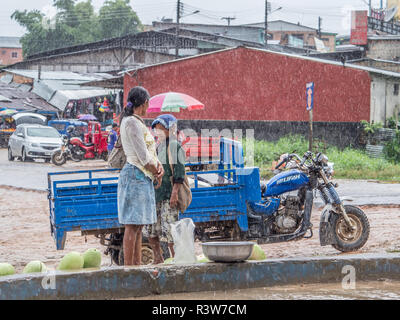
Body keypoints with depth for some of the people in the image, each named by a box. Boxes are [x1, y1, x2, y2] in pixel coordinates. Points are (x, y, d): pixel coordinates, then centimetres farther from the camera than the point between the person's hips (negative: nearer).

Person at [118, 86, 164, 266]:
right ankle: (128, 267, -8)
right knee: (132, 225, -9)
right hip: (135, 176, -10)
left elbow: (149, 151, 18)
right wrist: (157, 174, -3)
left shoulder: (137, 122, 18)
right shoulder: (131, 122, -13)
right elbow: (143, 156, -16)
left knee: (138, 225, 11)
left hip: (144, 177, 10)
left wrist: (158, 165, -1)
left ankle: (137, 264, 16)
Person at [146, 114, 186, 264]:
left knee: (169, 229, -10)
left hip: (168, 195, -9)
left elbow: (179, 173, -13)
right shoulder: (158, 148, 18)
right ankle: (158, 259, 19)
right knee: (151, 229, 9)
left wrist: (174, 193, -19)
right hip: (155, 194, 9)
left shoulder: (175, 147, -7)